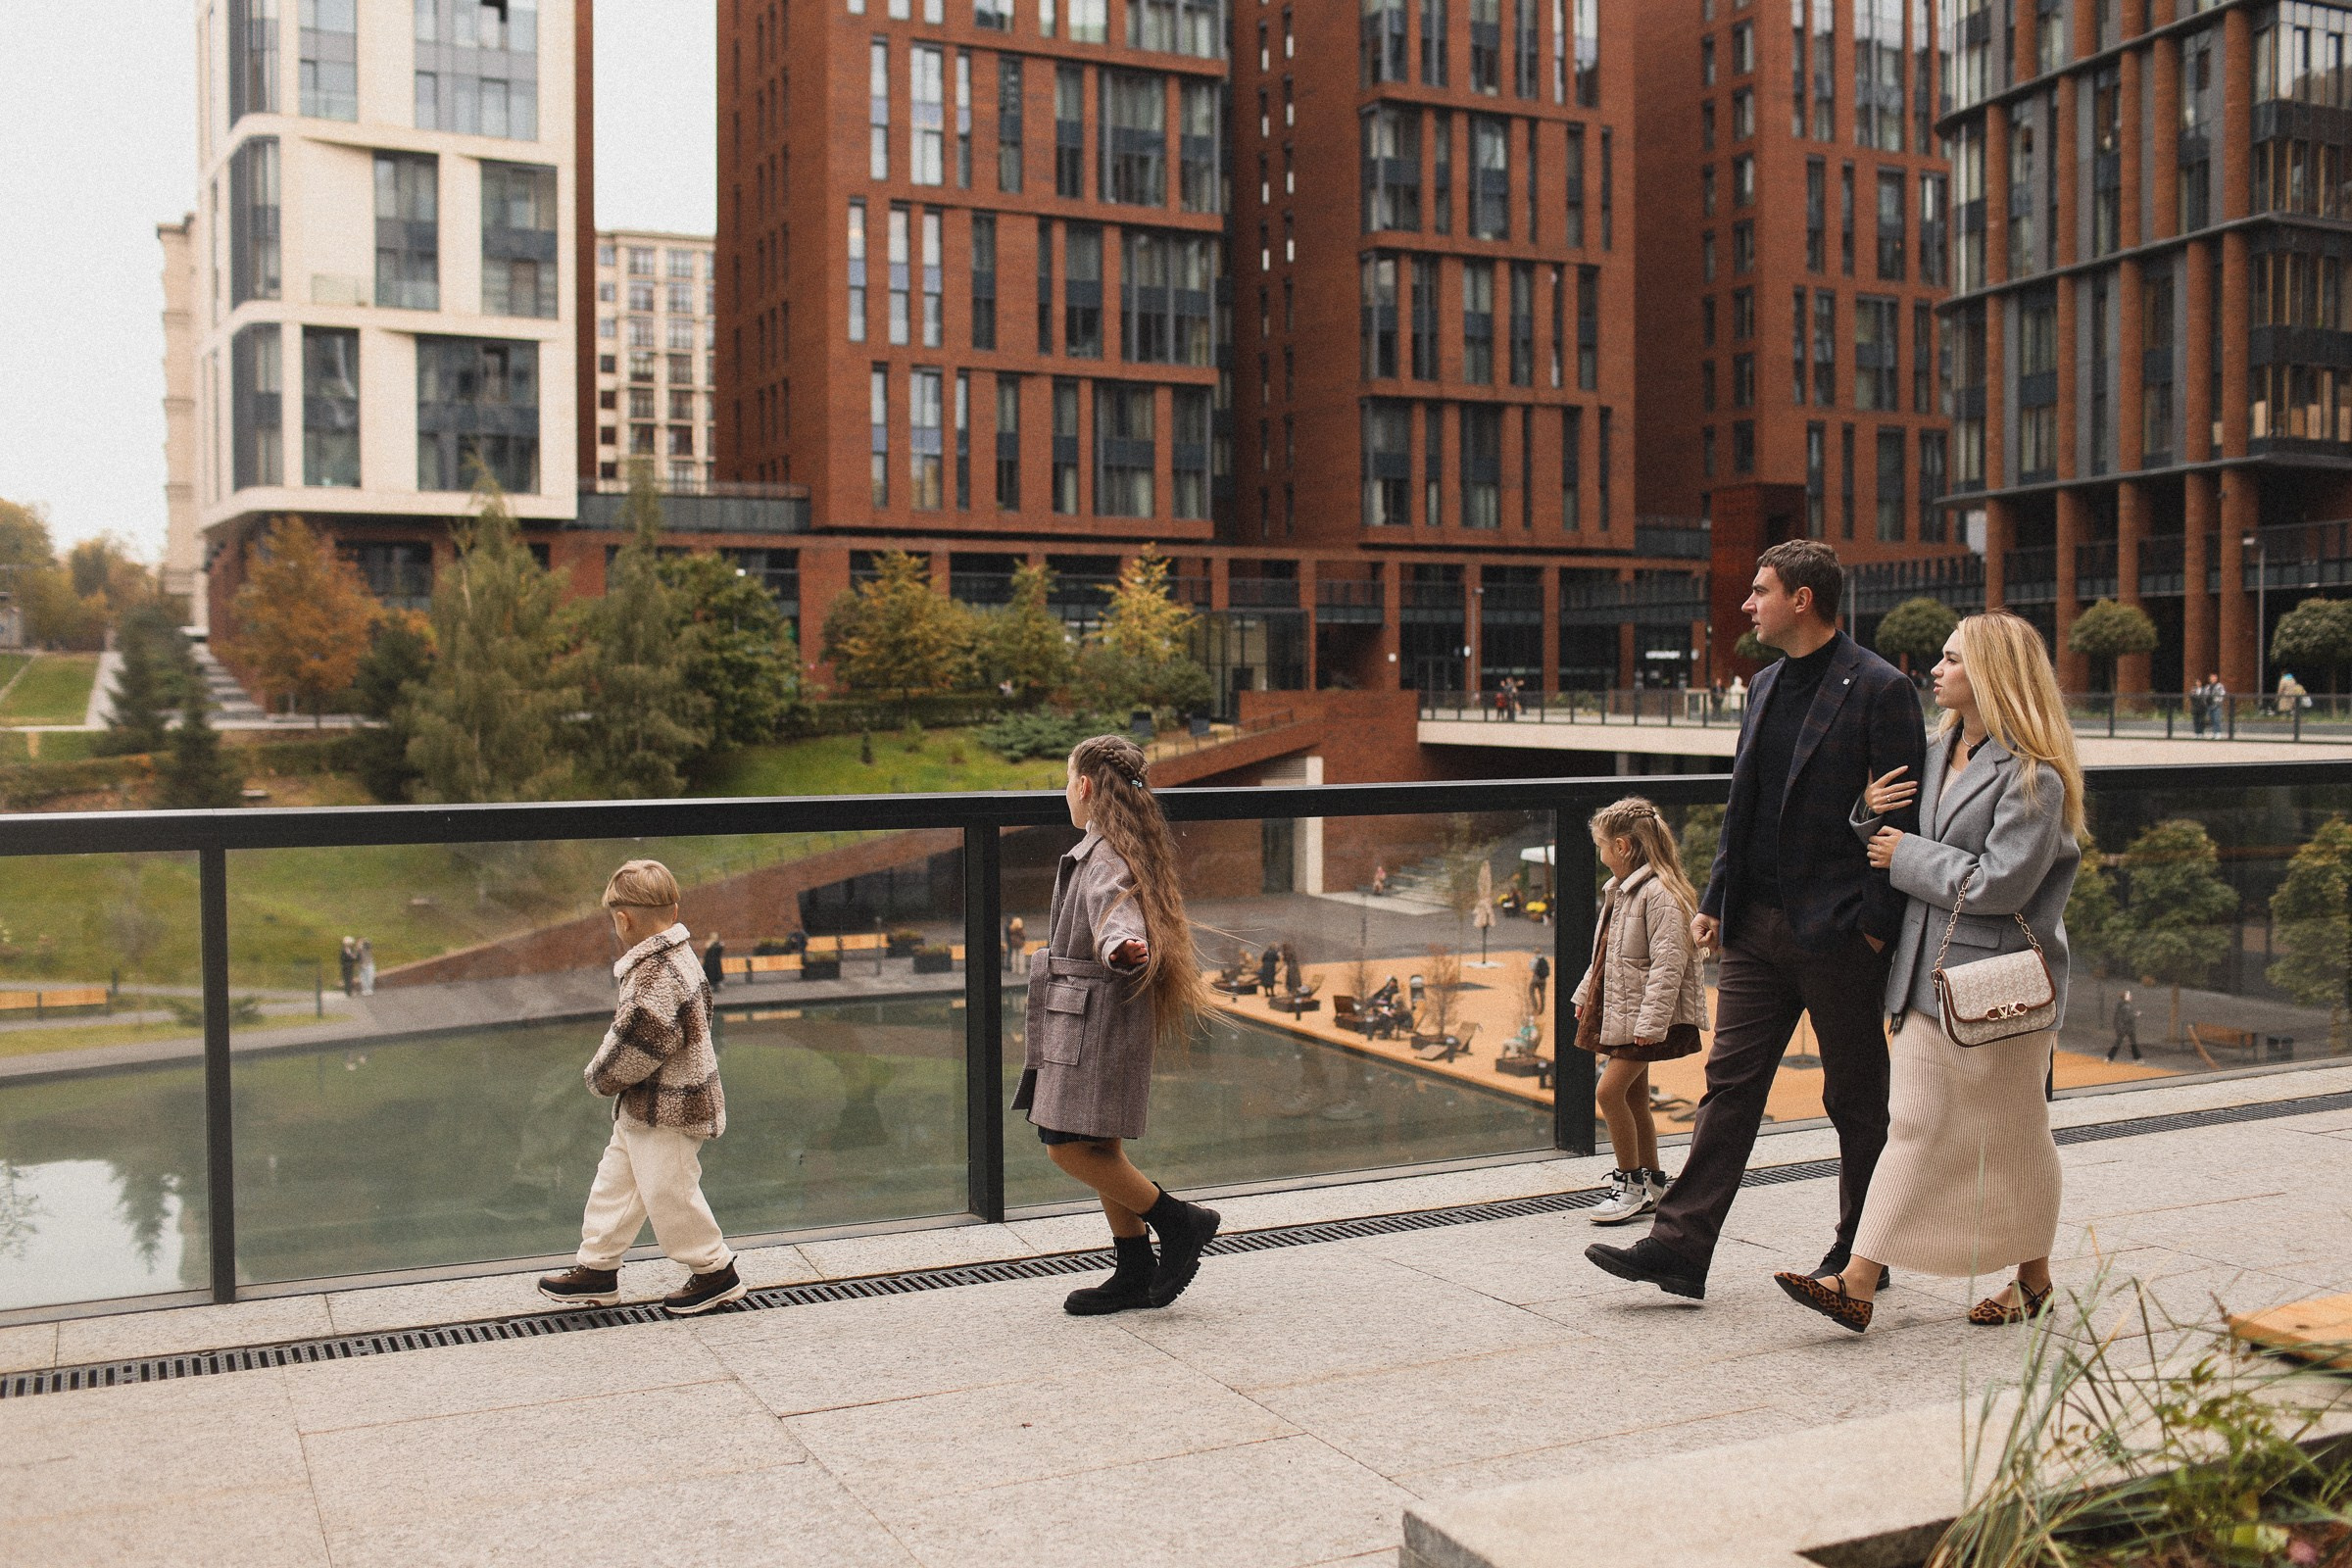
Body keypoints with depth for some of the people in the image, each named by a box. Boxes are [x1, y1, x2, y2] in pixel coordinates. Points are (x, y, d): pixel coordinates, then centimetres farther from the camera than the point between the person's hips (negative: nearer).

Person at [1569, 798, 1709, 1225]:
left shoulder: (1659, 893, -18)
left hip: (1641, 1014, -10)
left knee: (1611, 1090, -12)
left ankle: (1631, 1184, -1)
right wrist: (1585, 995, 23)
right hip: (1616, 1008, 10)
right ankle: (1651, 1183, 22)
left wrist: (1651, 1019, -25)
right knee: (1634, 1096, 13)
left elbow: (1668, 962, -22)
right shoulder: (1619, 889, 13)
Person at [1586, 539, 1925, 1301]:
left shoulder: (1879, 689, -10)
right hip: (1757, 925, 7)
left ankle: (1860, 1256, 22)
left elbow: (1903, 817, -11)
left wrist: (1877, 924, -15)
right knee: (1730, 1080, 5)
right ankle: (1681, 1245, 5)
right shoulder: (1768, 684, 13)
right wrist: (1715, 900, 12)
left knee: (1856, 1097, 8)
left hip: (1837, 929, -7)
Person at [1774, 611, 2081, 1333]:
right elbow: (1892, 839, 22)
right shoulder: (1939, 754, 12)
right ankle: (1858, 1284, -1)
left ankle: (2034, 1279, 27)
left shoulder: (2032, 774, -13)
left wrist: (1907, 856, -11)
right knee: (1913, 1125, 4)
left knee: (2012, 1134, 8)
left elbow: (2000, 882, -20)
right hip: (1930, 975, 7)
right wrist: (1872, 812, 0)